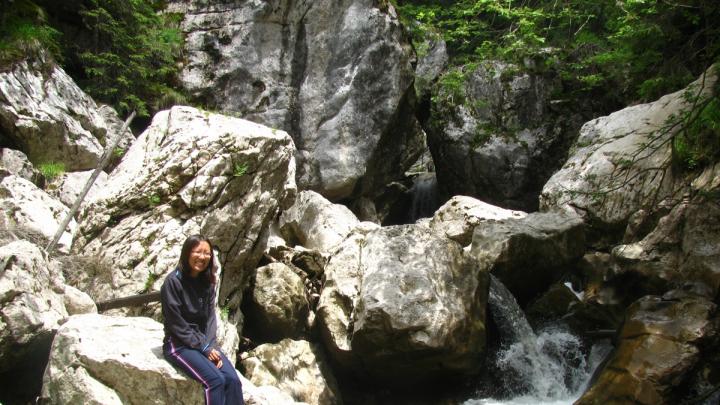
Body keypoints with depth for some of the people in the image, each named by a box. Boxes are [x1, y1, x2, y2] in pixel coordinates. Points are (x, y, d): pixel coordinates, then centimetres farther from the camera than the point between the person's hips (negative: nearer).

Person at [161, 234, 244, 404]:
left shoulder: (207, 282, 6)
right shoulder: (173, 281, -14)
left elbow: (210, 317, 6)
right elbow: (177, 324, -14)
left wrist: (211, 345, -10)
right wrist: (204, 347, -15)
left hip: (205, 341, 6)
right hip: (179, 344, -6)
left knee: (232, 379, -17)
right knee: (216, 380, -26)